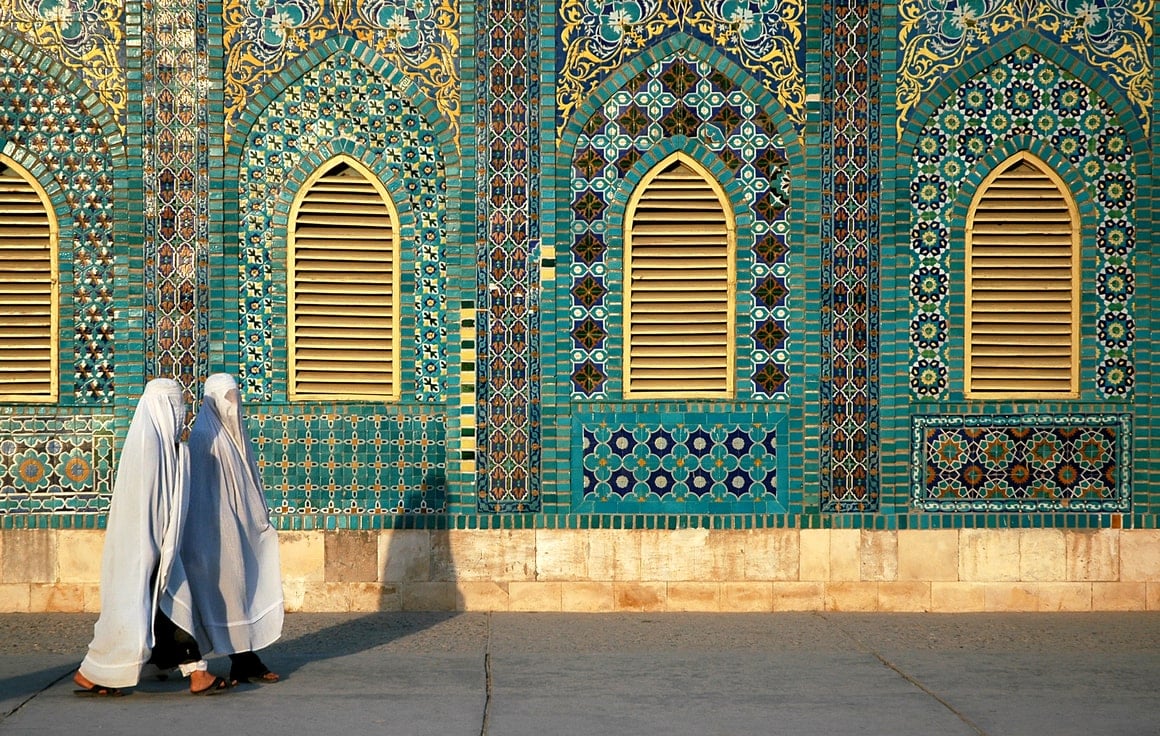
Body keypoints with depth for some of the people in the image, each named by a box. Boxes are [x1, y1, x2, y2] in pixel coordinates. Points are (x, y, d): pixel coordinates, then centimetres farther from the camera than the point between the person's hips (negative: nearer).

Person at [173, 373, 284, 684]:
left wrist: (262, 515, 16)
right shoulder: (203, 436, -11)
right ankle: (243, 662, 1)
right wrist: (207, 535, -17)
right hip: (221, 529, -8)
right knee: (231, 588, -4)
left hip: (243, 526, 8)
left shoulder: (235, 432, 14)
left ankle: (246, 658, 11)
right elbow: (199, 489, -14)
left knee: (247, 586, 7)